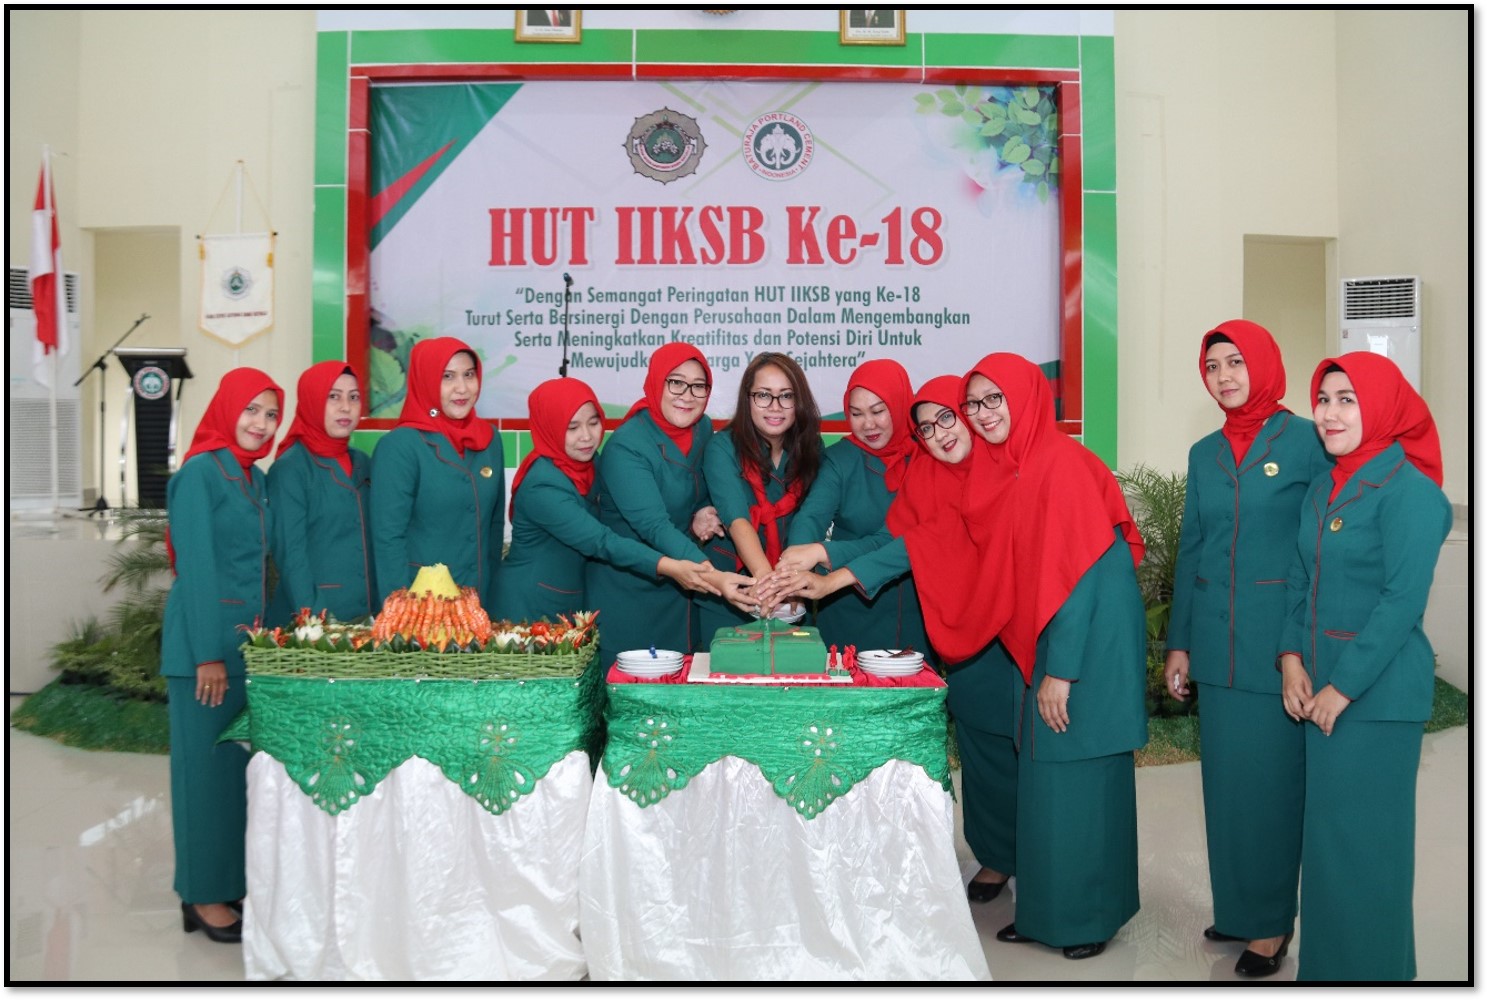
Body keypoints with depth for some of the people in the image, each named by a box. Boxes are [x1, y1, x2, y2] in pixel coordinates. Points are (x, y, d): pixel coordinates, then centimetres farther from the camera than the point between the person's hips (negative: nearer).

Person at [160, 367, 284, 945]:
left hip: (251, 639, 7)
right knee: (207, 764, 0)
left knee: (243, 762, 11)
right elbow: (195, 566, -15)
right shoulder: (200, 472, -10)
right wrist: (209, 654, -18)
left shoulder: (255, 479, 13)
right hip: (206, 641, -7)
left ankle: (235, 880, 22)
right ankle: (203, 896, 11)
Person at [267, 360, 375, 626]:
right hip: (315, 616, -5)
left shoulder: (363, 464, 9)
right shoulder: (290, 467, -8)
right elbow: (290, 552, -12)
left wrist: (386, 608, 4)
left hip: (368, 613, 5)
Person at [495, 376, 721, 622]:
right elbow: (601, 542, -30)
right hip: (531, 606, -7)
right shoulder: (542, 485, -24)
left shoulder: (588, 462, 0)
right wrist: (670, 567, -39)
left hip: (576, 600, 7)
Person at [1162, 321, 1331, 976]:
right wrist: (1179, 642, 11)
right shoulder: (1205, 454, 10)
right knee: (1225, 773, 11)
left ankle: (1270, 922, 16)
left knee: (1271, 775, 1)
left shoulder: (1306, 442, -6)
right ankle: (1237, 907, 26)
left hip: (1280, 633, -5)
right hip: (1216, 637, 5)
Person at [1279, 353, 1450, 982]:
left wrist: (1343, 687, -16)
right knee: (1324, 830, 14)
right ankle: (1324, 963, 28)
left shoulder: (1408, 489, -12)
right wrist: (1292, 660, 0)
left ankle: (1368, 970, 18)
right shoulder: (1322, 489, 10)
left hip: (1378, 692, -7)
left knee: (1363, 837, 2)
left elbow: (1402, 599, -17)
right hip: (1319, 690, 7)